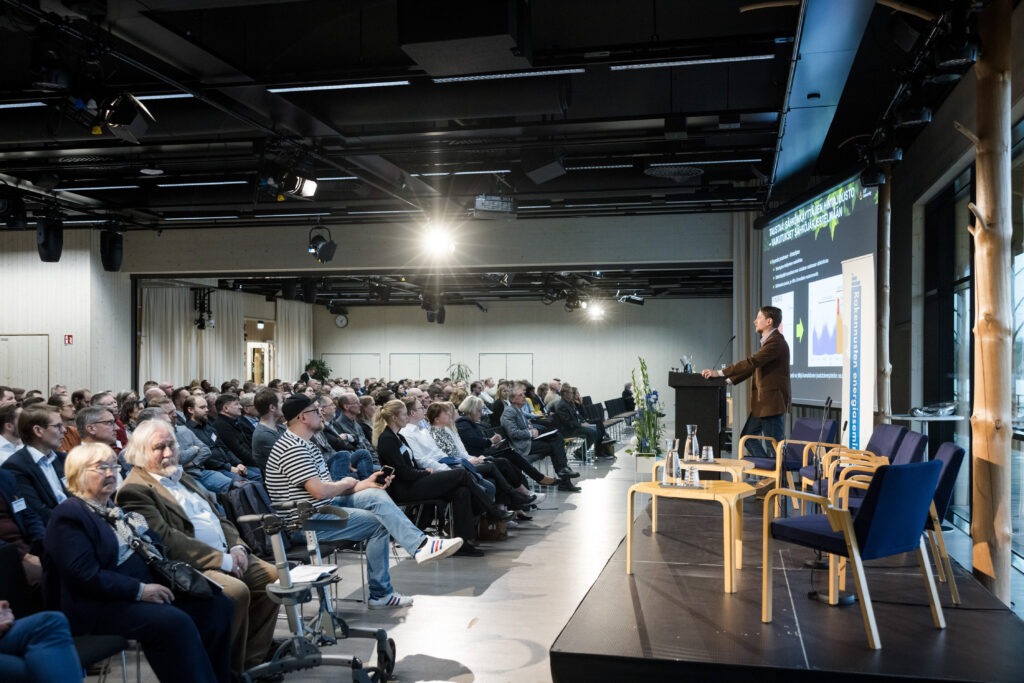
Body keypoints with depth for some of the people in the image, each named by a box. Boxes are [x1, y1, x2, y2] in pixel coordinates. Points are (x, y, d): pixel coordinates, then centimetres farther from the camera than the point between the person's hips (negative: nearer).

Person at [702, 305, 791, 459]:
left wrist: (719, 373, -26)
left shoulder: (776, 342, -17)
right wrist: (729, 380, 11)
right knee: (748, 436, 15)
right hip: (762, 402, 11)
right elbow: (753, 366, 21)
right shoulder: (767, 341, 17)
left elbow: (752, 362, -26)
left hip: (771, 401, -11)